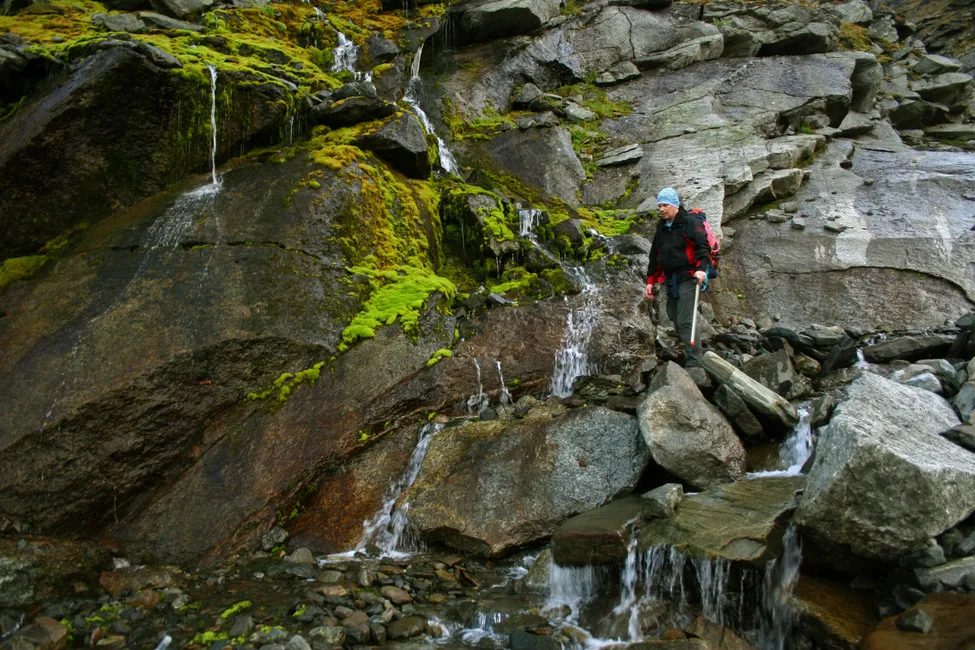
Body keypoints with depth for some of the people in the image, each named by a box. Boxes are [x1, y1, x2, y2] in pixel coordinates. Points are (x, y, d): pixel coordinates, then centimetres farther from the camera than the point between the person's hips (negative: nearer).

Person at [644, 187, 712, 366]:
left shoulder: (690, 223, -4)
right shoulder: (661, 228, 19)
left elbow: (703, 246, -12)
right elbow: (654, 256, 23)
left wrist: (701, 268, -26)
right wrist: (650, 280, 20)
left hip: (687, 277, -8)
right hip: (670, 280, 8)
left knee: (685, 322, -14)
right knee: (675, 320, 9)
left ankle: (693, 361, -12)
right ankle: (682, 355, 18)